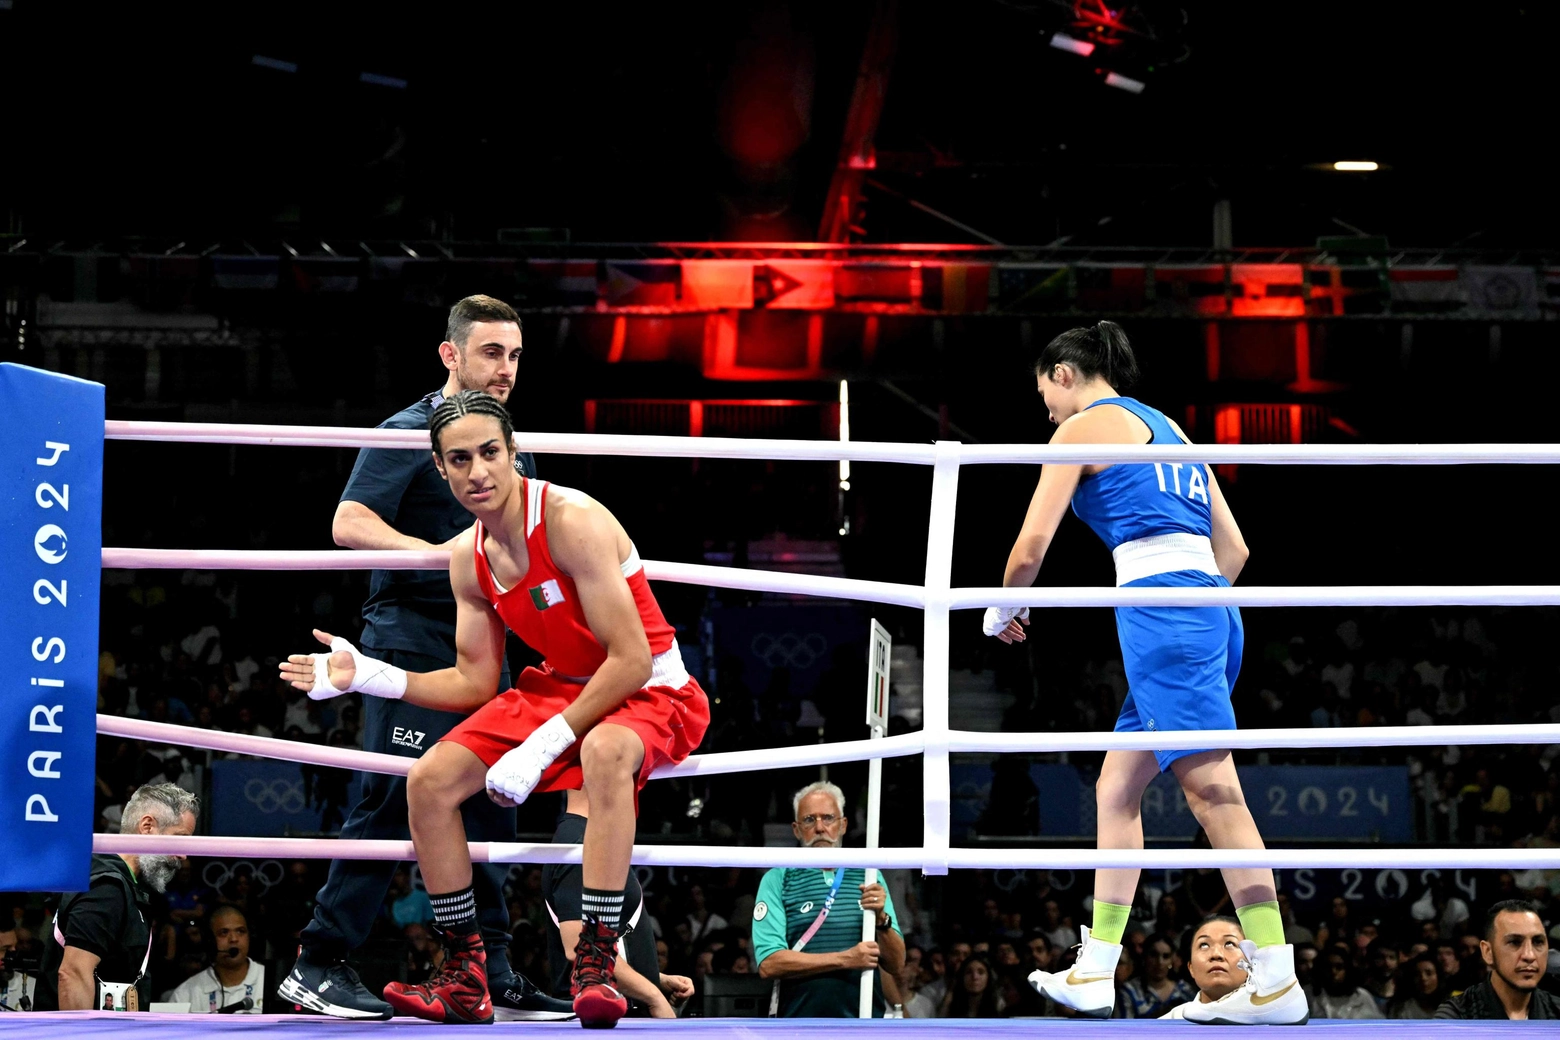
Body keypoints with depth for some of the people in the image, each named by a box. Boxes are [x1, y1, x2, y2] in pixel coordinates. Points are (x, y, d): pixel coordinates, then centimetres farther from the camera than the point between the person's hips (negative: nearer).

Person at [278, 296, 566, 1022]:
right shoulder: (408, 432, -6)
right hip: (411, 635, -8)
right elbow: (349, 524, -17)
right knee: (392, 799, -11)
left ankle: (491, 975, 13)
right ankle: (318, 965, -6)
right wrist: (433, 552, -28)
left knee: (488, 809, 8)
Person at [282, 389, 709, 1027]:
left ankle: (597, 960, -35)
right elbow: (476, 684, 6)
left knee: (605, 750, -42)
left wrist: (542, 747, -28)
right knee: (429, 778, -8)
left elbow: (632, 660, -27)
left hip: (651, 693, -7)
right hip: (559, 688, 7)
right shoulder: (468, 558, 1)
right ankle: (465, 978, 1)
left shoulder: (571, 521, -23)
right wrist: (368, 676, -5)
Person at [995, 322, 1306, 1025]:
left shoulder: (1085, 426, 4)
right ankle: (1094, 973, 11)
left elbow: (1031, 547, 2)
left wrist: (1003, 611, 20)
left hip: (1158, 599, -9)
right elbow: (1234, 549, 25)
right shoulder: (1165, 428, 27)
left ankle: (1276, 982, -17)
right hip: (1210, 609, 9)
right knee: (1116, 790, 12)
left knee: (1212, 790, -13)